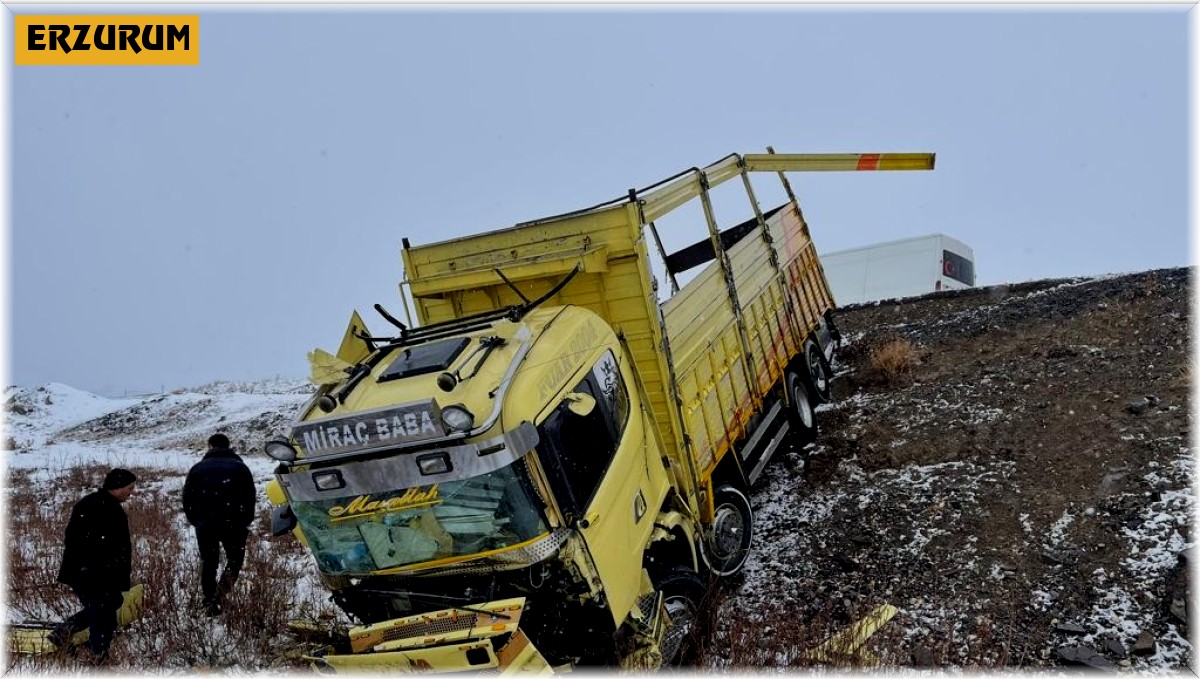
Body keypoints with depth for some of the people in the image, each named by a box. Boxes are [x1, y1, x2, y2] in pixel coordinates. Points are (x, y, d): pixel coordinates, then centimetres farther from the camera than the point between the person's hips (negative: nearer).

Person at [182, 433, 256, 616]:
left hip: (204, 523, 2)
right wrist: (245, 523, 10)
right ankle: (222, 591, -13)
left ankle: (209, 603, 11)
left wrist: (197, 522, 16)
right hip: (233, 523, -1)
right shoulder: (240, 467, 7)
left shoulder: (198, 468, 11)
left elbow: (187, 500, 8)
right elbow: (250, 498, 1)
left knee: (208, 562, 13)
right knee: (235, 558, 12)